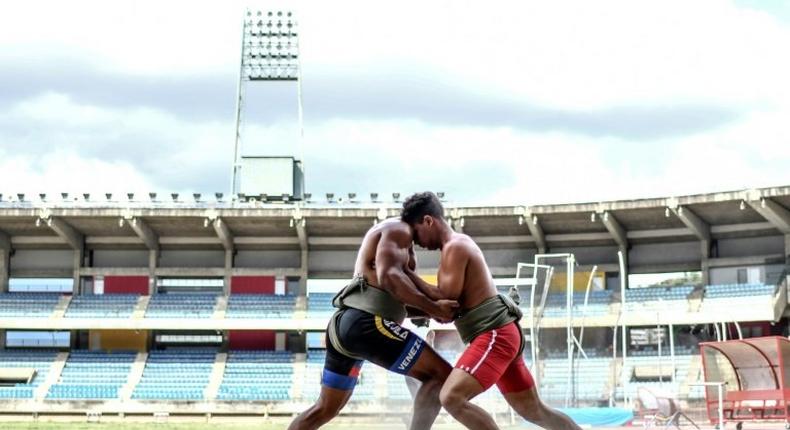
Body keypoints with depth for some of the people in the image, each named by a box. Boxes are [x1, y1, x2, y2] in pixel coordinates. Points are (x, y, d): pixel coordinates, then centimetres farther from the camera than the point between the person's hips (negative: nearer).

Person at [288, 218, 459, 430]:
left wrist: (430, 311, 15)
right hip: (364, 323, -10)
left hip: (342, 324, 10)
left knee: (325, 408, 21)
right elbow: (388, 276, -18)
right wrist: (433, 307, -15)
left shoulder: (385, 235, 31)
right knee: (440, 375, -9)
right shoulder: (399, 230, 1)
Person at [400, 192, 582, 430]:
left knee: (451, 397, -22)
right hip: (500, 334, 11)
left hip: (495, 335, -11)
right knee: (533, 410, 17)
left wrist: (406, 273, -9)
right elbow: (453, 304, 21)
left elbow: (446, 300, -14)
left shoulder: (455, 247, -10)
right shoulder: (459, 244, 20)